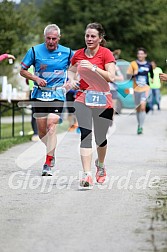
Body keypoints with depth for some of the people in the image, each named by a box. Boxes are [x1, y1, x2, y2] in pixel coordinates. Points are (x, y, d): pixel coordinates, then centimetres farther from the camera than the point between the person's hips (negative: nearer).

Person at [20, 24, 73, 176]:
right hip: (39, 94, 2)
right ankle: (51, 154, 29)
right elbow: (23, 70, 8)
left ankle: (48, 164, -17)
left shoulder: (67, 53, 2)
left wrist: (69, 83, 1)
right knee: (41, 131, 4)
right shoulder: (35, 51, 2)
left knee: (51, 126, -17)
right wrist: (36, 78, -8)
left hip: (58, 95, -2)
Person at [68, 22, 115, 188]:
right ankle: (87, 175, -19)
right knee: (85, 135, -14)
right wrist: (72, 79, 2)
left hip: (102, 99, -2)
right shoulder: (78, 54, 6)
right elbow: (71, 70, 23)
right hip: (83, 98, 2)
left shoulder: (106, 53, -6)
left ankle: (100, 165, 40)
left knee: (100, 137, 9)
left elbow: (111, 77, -14)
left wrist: (93, 67, -21)